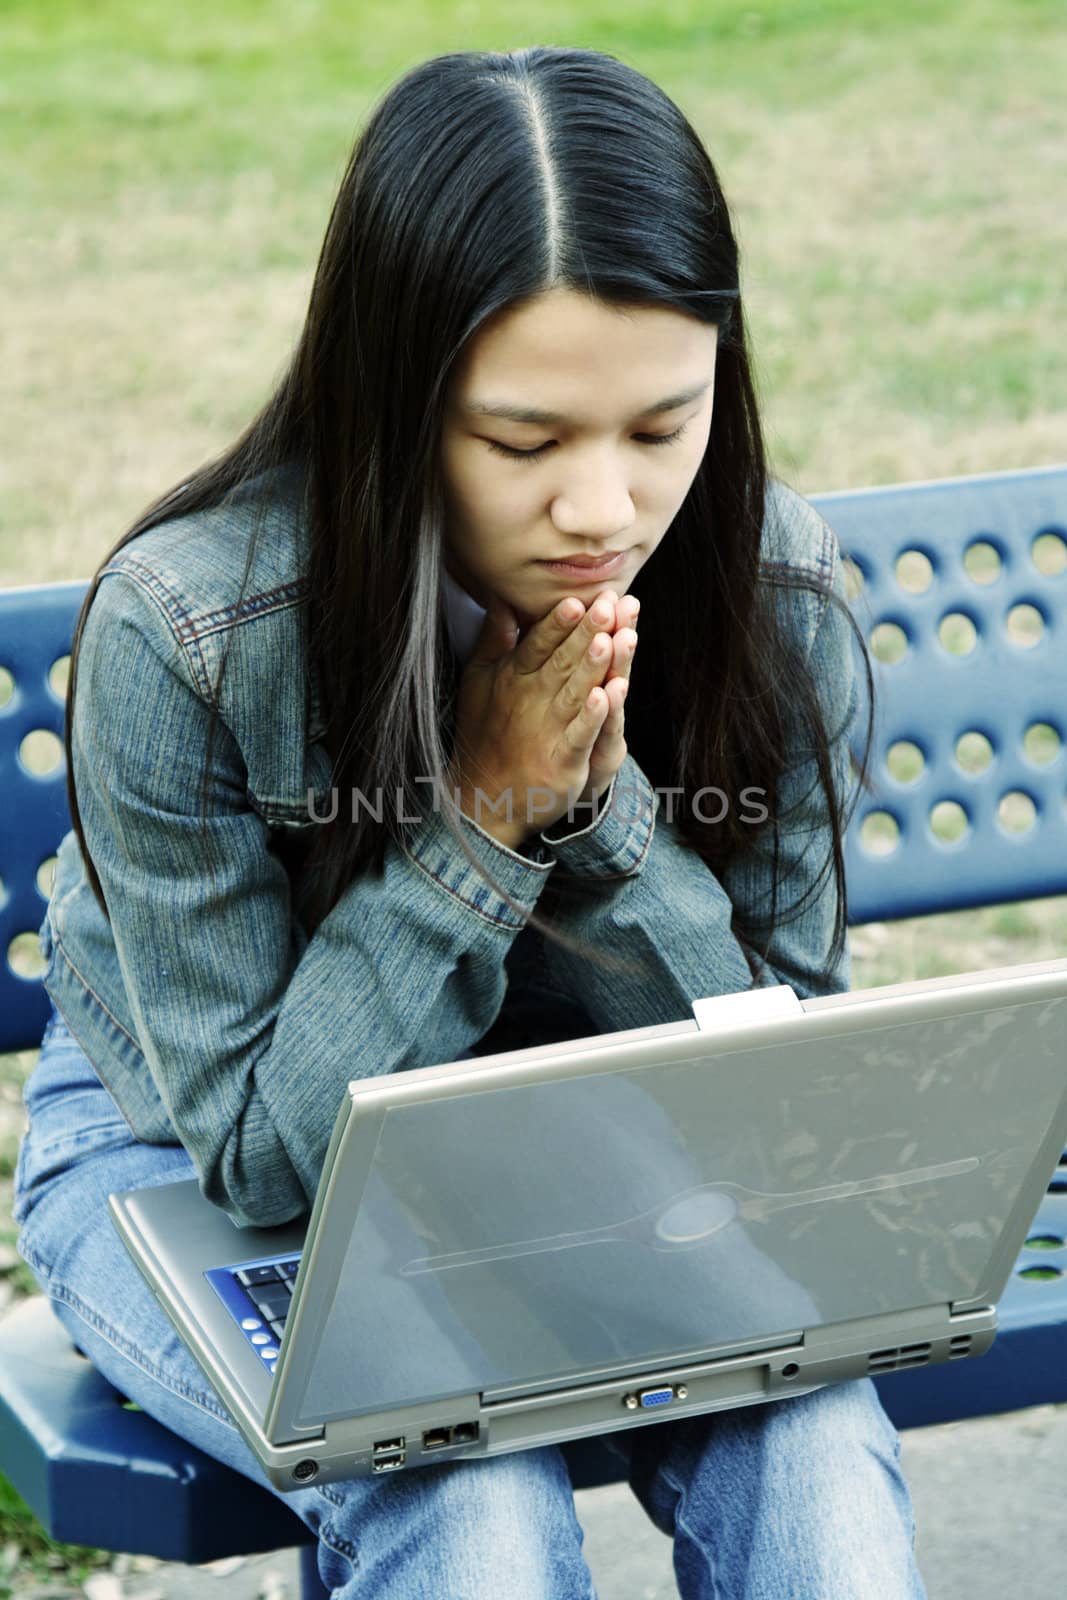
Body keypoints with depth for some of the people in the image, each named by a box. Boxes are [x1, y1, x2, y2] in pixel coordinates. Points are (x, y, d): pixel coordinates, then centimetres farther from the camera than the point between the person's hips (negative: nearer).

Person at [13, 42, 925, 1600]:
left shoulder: (774, 590, -17)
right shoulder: (182, 634, -27)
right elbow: (259, 1142, -20)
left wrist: (604, 809, -27)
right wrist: (478, 819, -31)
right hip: (192, 1161, -3)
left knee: (813, 1451, -25)